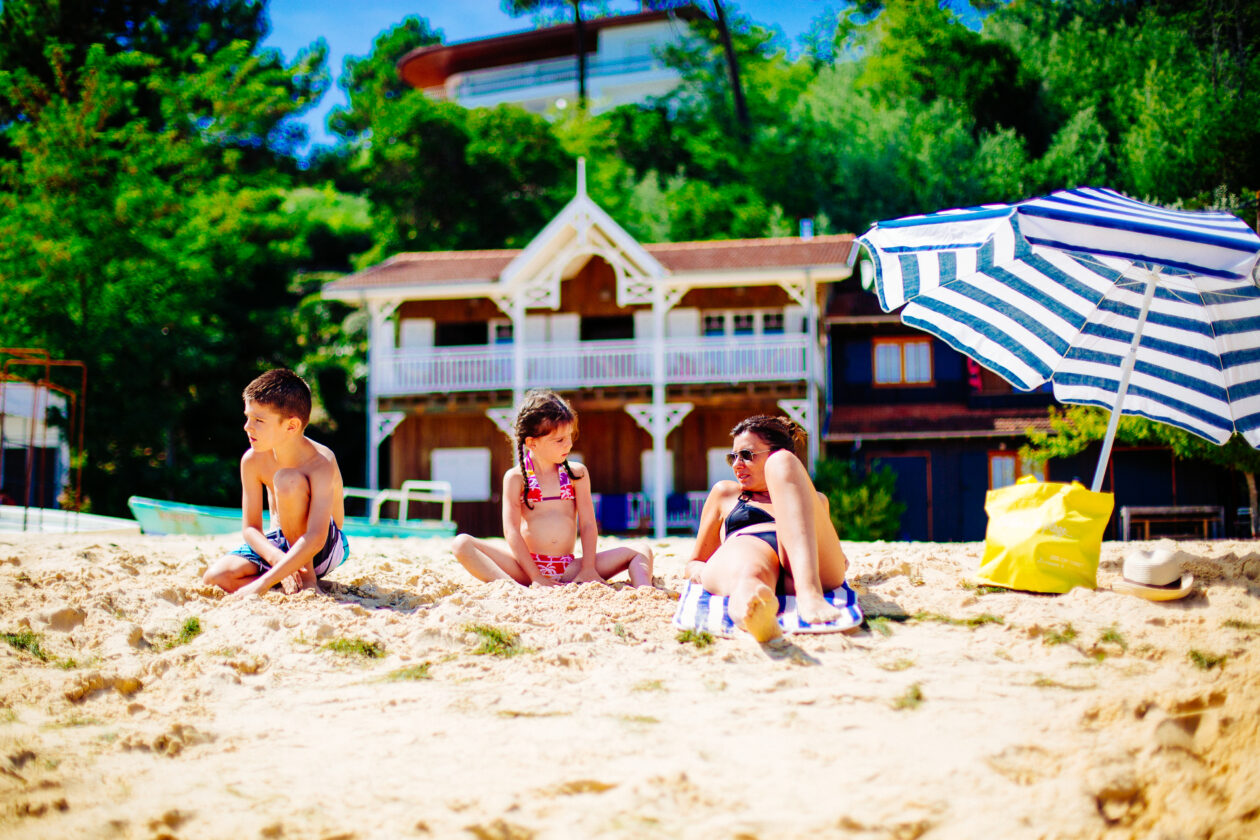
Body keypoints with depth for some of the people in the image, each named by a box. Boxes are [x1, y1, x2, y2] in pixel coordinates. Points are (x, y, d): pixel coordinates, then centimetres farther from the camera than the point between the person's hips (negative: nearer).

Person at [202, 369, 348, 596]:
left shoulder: (321, 463, -27)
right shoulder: (253, 460, -11)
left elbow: (315, 539, -36)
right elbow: (250, 527, -9)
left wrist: (263, 584, -44)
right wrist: (276, 558, -33)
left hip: (324, 551, -4)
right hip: (278, 545, 4)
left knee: (287, 479, -31)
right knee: (216, 575, -24)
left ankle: (308, 576, -19)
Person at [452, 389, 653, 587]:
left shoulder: (577, 473, 10)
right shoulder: (516, 478, 1)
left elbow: (588, 524, 6)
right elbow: (511, 530, -6)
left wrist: (588, 569, -10)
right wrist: (535, 577, -17)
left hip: (568, 570, 2)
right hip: (526, 568, -2)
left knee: (641, 552, -12)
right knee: (462, 544, -27)